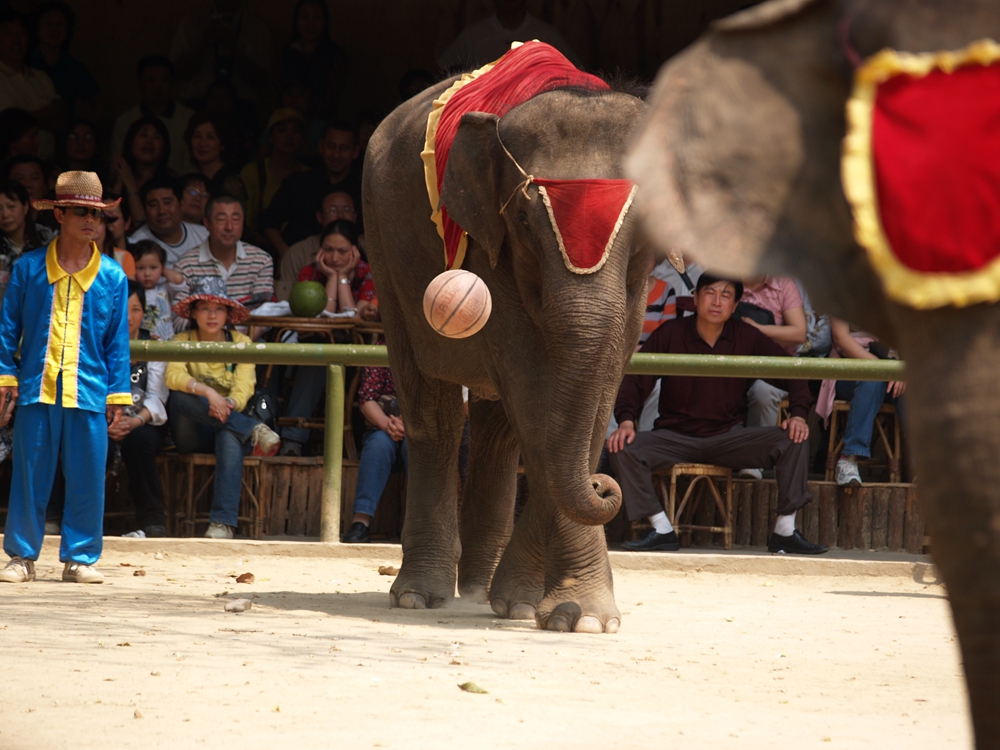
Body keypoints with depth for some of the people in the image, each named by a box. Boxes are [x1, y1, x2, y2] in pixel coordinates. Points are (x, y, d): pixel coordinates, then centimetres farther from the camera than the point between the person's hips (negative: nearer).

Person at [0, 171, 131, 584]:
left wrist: (118, 394, 5)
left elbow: (118, 341, 9)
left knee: (87, 479, 0)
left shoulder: (112, 277, 5)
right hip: (36, 390, -1)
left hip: (89, 391, 1)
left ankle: (80, 557, 10)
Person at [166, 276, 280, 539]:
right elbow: (173, 376, -17)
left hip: (230, 423, 0)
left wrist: (227, 404, -32)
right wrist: (207, 392, -35)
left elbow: (243, 390, -8)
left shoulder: (241, 343, 7)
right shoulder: (183, 341, 5)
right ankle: (254, 431, -34)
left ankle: (223, 523, -48)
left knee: (229, 437, -38)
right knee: (179, 396, -32)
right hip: (192, 435, 0)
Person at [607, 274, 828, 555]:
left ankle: (785, 532, -15)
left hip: (728, 437, 1)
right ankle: (662, 530, -20)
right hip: (675, 436, -1)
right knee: (623, 448, -28)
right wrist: (626, 420, -21)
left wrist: (798, 414, -10)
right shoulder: (670, 334, -5)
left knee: (793, 441, -20)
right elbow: (635, 379, -4)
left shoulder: (747, 338, -1)